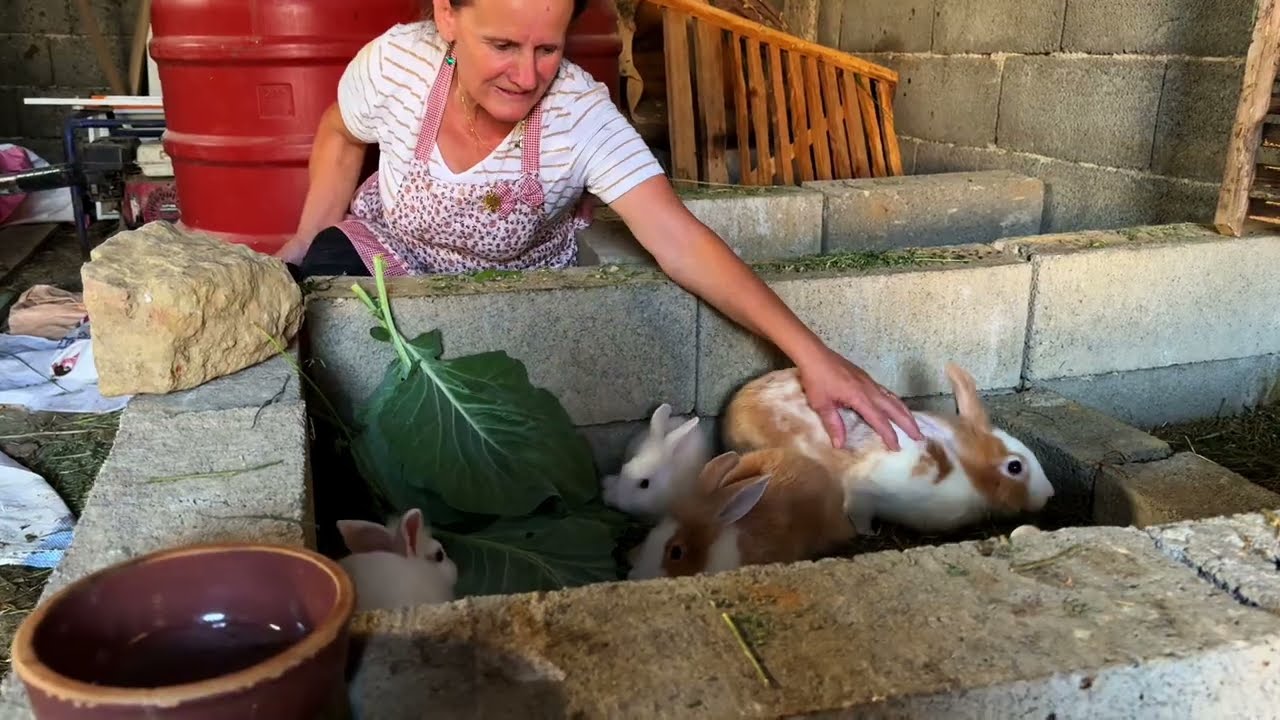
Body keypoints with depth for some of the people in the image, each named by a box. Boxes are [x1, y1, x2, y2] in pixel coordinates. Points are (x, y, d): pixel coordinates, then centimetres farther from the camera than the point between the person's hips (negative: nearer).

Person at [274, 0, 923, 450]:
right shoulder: (395, 64, -26)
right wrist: (306, 242, -2)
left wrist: (810, 354, -49)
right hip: (385, 252, 2)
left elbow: (678, 239, -40)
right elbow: (340, 137, -2)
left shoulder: (583, 116, -32)